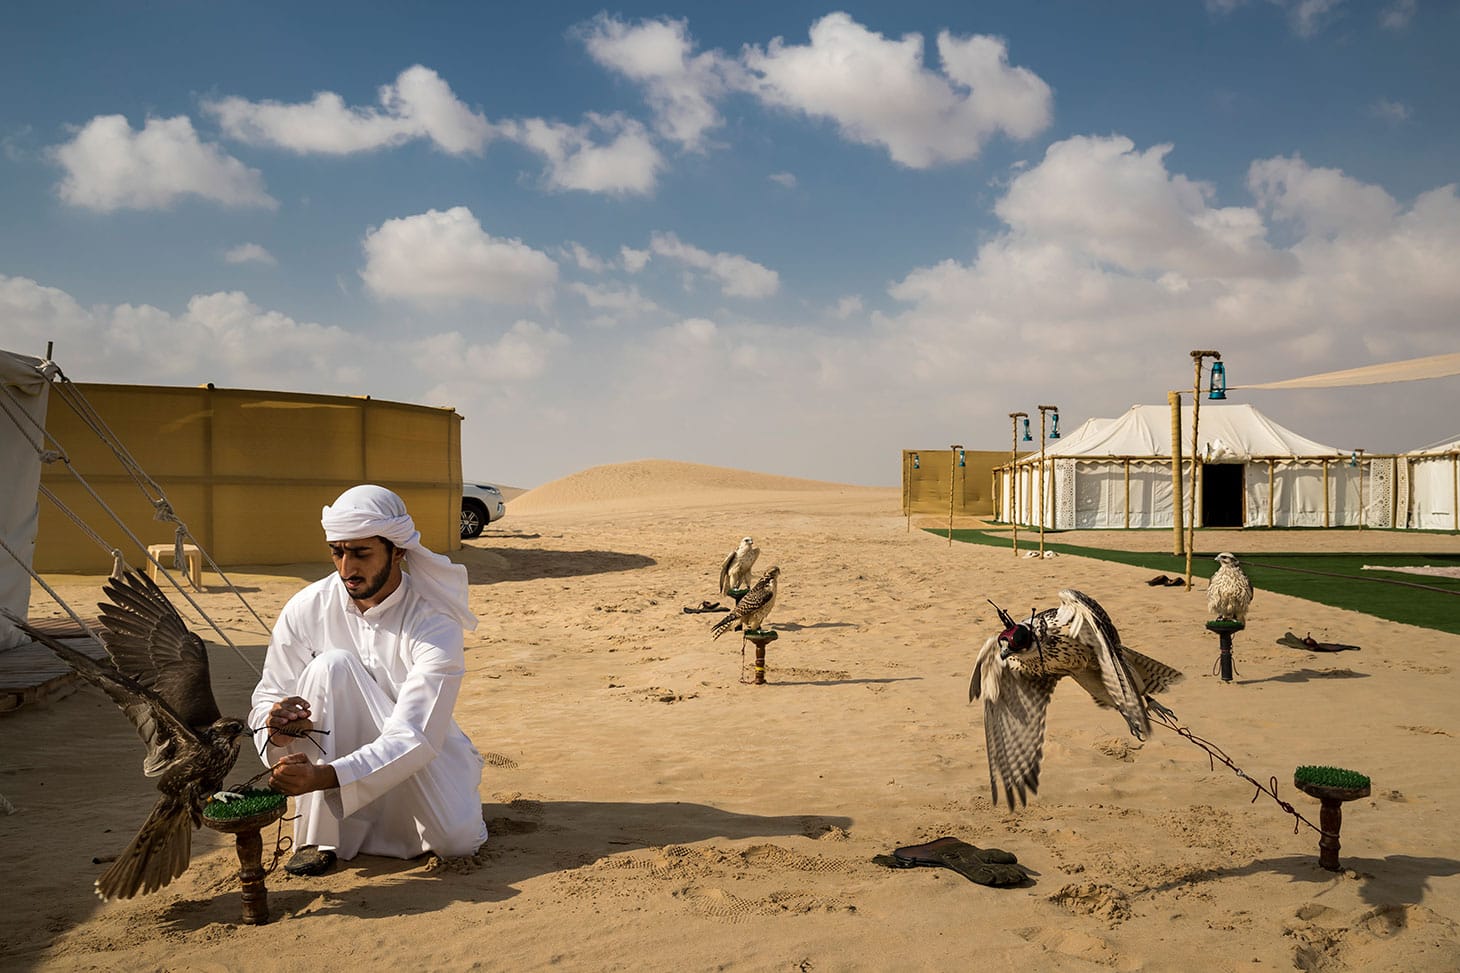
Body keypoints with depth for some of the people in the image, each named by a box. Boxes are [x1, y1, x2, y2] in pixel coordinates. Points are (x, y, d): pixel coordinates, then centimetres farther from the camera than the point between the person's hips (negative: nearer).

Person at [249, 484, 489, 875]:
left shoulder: (434, 624, -23)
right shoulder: (307, 609, -12)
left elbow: (415, 739, -30)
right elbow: (268, 696, -5)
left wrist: (322, 776, -43)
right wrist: (277, 727, -30)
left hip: (424, 764, -1)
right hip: (340, 749, 1)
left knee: (457, 840, -28)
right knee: (332, 664, -27)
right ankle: (320, 837, -19)